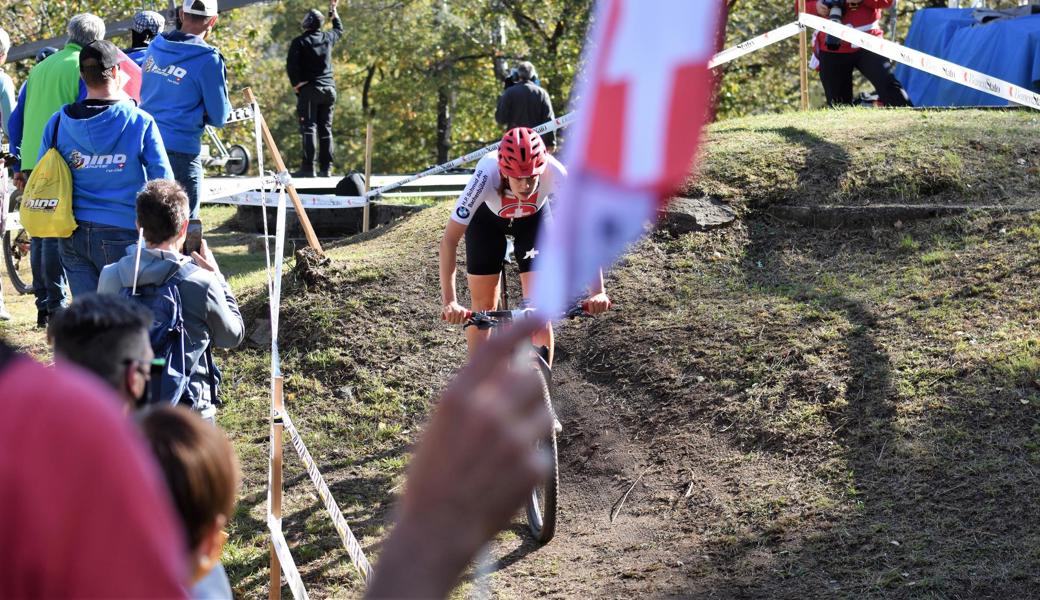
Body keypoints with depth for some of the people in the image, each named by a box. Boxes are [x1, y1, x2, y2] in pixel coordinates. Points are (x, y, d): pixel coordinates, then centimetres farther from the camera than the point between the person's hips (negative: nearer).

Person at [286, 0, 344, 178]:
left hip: (309, 89, -5)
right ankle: (326, 168, 6)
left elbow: (291, 65, -12)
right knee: (325, 128, 8)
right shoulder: (328, 38, 9)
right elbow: (339, 29, 31)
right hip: (328, 89, 5)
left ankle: (308, 168, -16)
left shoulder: (299, 41, -5)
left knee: (308, 128, -8)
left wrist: (296, 84, -1)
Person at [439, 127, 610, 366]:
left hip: (533, 218, 1)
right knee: (483, 309, 1)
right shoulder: (487, 175, -42)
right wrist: (449, 302, -49)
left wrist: (598, 291, -45)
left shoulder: (553, 173, -39)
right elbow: (449, 240, -41)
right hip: (487, 218, -1)